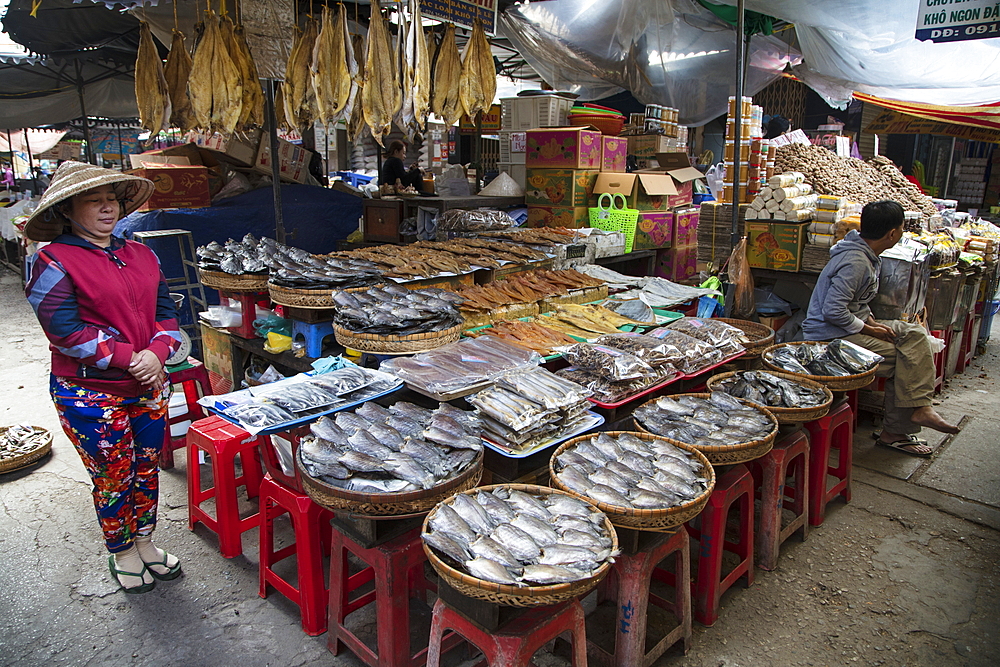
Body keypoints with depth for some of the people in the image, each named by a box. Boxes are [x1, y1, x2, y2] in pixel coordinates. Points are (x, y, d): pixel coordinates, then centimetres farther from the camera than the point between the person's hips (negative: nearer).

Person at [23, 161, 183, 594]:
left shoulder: (141, 255, 7)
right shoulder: (53, 263, -11)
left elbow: (166, 312, 6)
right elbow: (66, 331, -17)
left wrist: (156, 352, -12)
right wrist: (129, 358, -19)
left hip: (149, 388, 5)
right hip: (90, 394, -5)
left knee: (147, 470, 16)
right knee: (113, 477, 9)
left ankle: (144, 542, 37)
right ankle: (121, 553, 32)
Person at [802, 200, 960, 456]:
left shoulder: (869, 256, 11)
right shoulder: (855, 262, -22)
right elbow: (833, 311, -28)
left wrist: (871, 320, 3)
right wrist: (869, 329, -17)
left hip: (850, 326, 10)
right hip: (831, 336, -10)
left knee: (914, 333, 0)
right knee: (903, 360, -13)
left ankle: (918, 407, -3)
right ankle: (894, 431, -1)